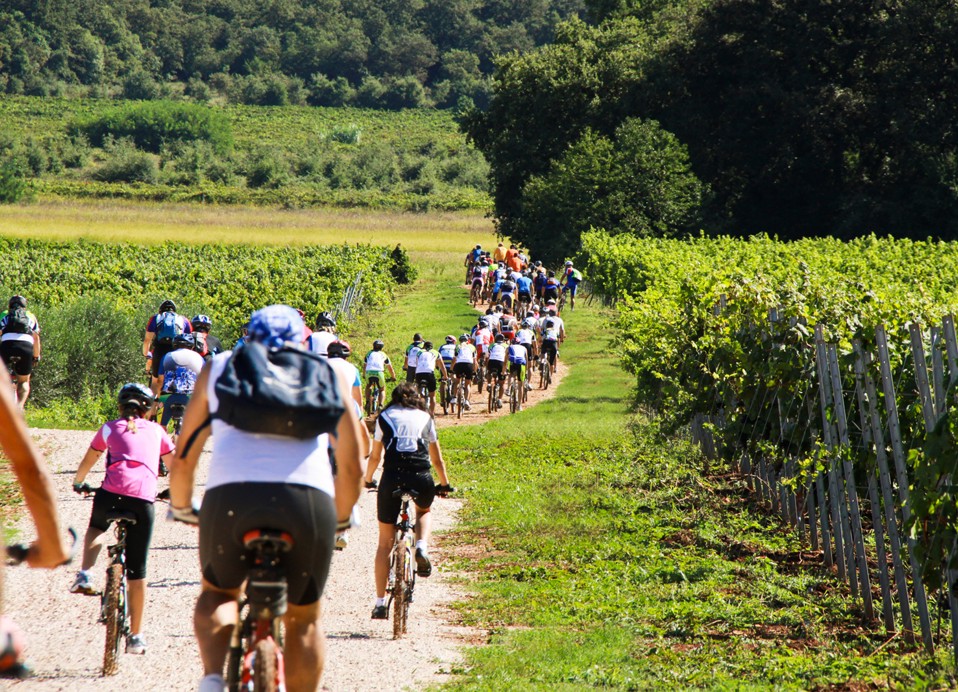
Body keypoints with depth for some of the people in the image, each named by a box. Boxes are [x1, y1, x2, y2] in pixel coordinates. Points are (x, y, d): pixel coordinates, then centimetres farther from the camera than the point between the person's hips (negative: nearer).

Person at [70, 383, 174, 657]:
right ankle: (135, 636, 7)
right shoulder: (156, 431, 23)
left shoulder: (110, 428, 21)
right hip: (144, 498, 0)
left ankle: (84, 575, 12)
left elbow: (87, 462, 31)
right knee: (137, 570, 6)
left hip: (112, 491, 0)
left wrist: (78, 483, 50)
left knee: (95, 529, 36)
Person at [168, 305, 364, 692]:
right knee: (303, 619, 20)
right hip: (309, 497, 0)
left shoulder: (220, 368, 25)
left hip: (230, 495, 0)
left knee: (217, 594, 26)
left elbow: (183, 458, 24)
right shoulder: (326, 374, 25)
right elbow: (351, 464, 21)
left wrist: (180, 508, 42)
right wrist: (341, 519, 37)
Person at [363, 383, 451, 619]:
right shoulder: (425, 418, 21)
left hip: (392, 477, -1)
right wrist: (444, 484, 41)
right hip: (422, 478, 1)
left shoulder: (384, 417, 19)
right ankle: (422, 548, 6)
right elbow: (437, 459, 26)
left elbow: (375, 456, 23)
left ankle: (380, 603, 9)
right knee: (424, 511, 36)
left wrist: (368, 479, 40)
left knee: (385, 542, 12)